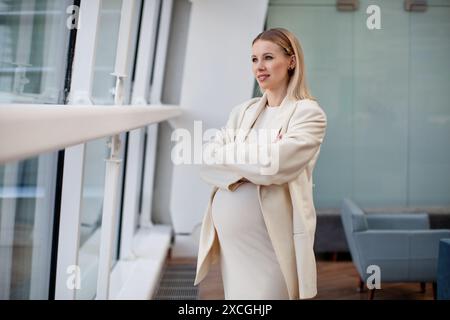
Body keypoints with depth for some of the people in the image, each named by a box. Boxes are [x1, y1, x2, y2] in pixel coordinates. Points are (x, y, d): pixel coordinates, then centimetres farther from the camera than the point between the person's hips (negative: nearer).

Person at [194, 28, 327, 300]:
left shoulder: (309, 114, -5)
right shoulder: (242, 111, 12)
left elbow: (273, 166, -18)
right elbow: (209, 164, 2)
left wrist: (228, 153, -4)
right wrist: (254, 162, -13)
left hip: (270, 238, -5)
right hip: (230, 235, 6)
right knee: (234, 295, 15)